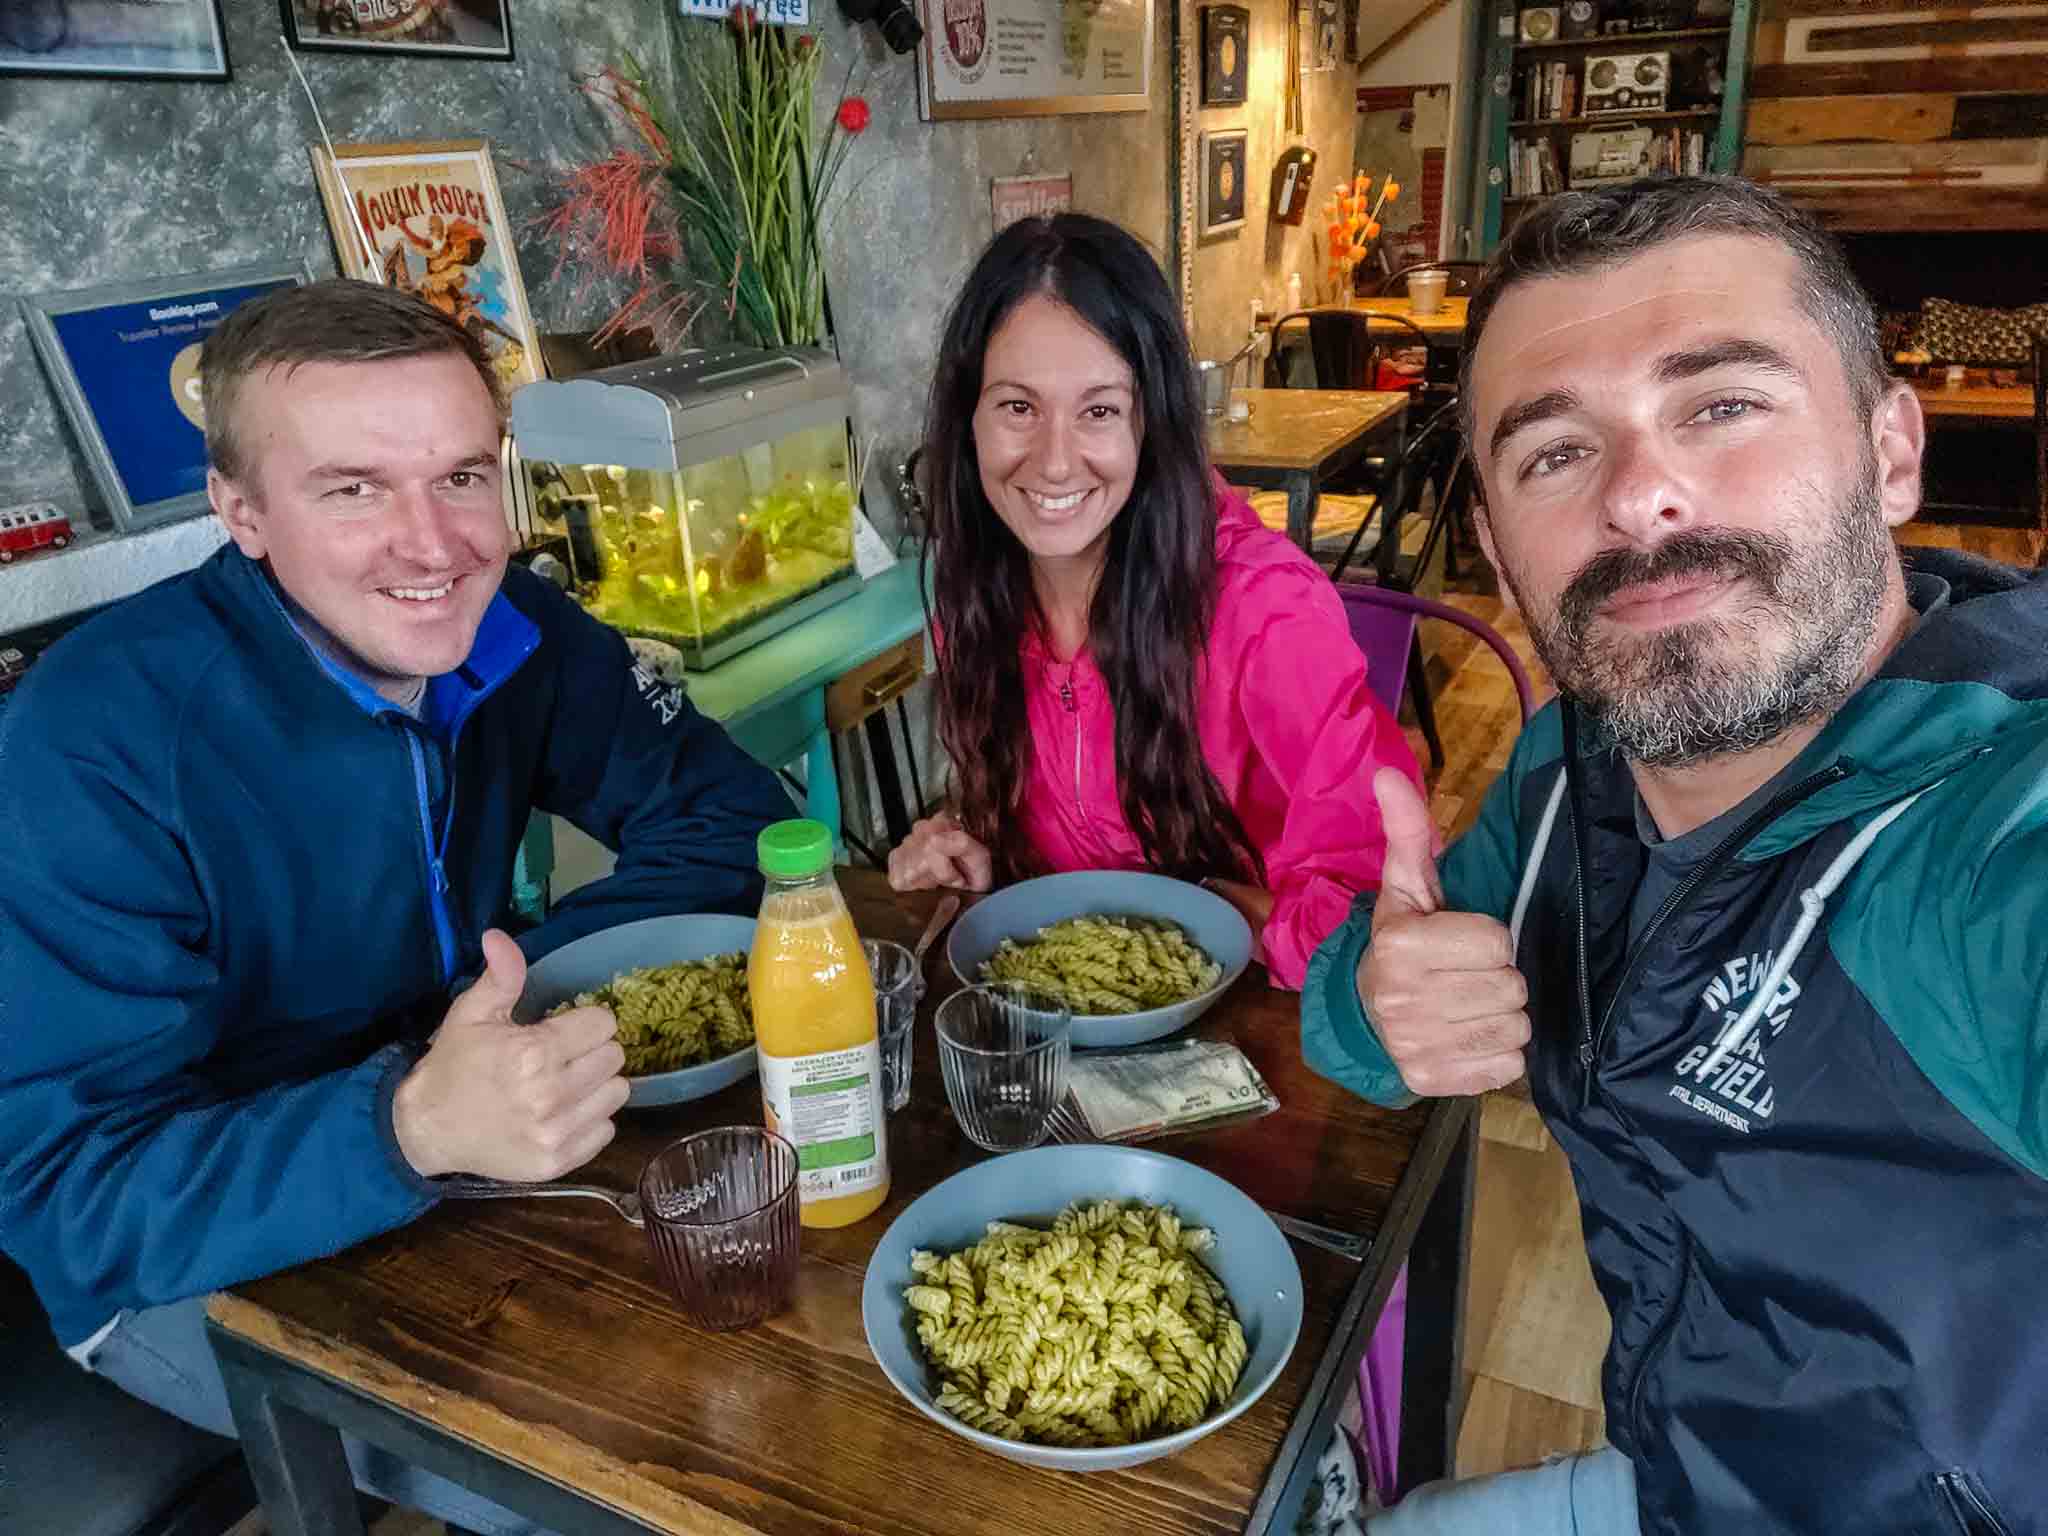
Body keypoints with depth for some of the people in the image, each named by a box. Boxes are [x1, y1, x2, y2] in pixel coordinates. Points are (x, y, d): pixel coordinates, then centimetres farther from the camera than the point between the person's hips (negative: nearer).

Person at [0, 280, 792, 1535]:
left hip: (467, 1164, 5)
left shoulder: (510, 629, -11)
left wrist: (523, 998, -23)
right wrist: (413, 1125, -45)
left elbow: (732, 811, -6)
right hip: (196, 1271, -4)